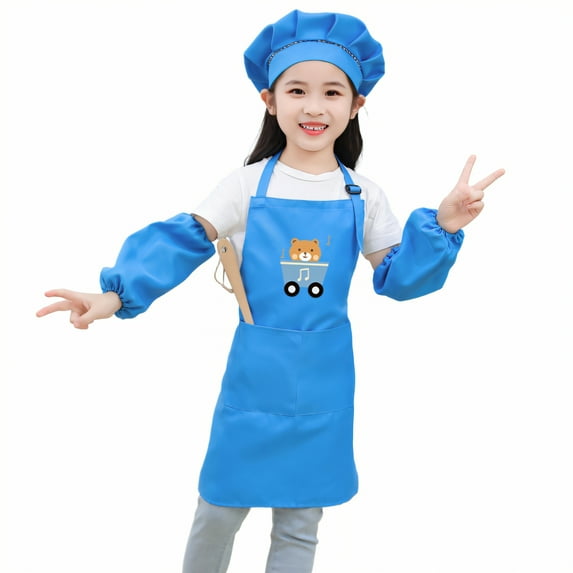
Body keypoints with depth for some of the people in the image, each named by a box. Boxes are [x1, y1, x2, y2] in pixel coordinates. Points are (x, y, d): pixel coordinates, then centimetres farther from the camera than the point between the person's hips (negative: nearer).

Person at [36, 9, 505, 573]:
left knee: (300, 522, 14)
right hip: (255, 373, -1)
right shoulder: (246, 186, -5)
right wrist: (117, 293, -21)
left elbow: (396, 277, 4)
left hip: (324, 380, 2)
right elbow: (182, 242, -9)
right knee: (220, 507, 11)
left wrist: (441, 226, -11)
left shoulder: (363, 197, 1)